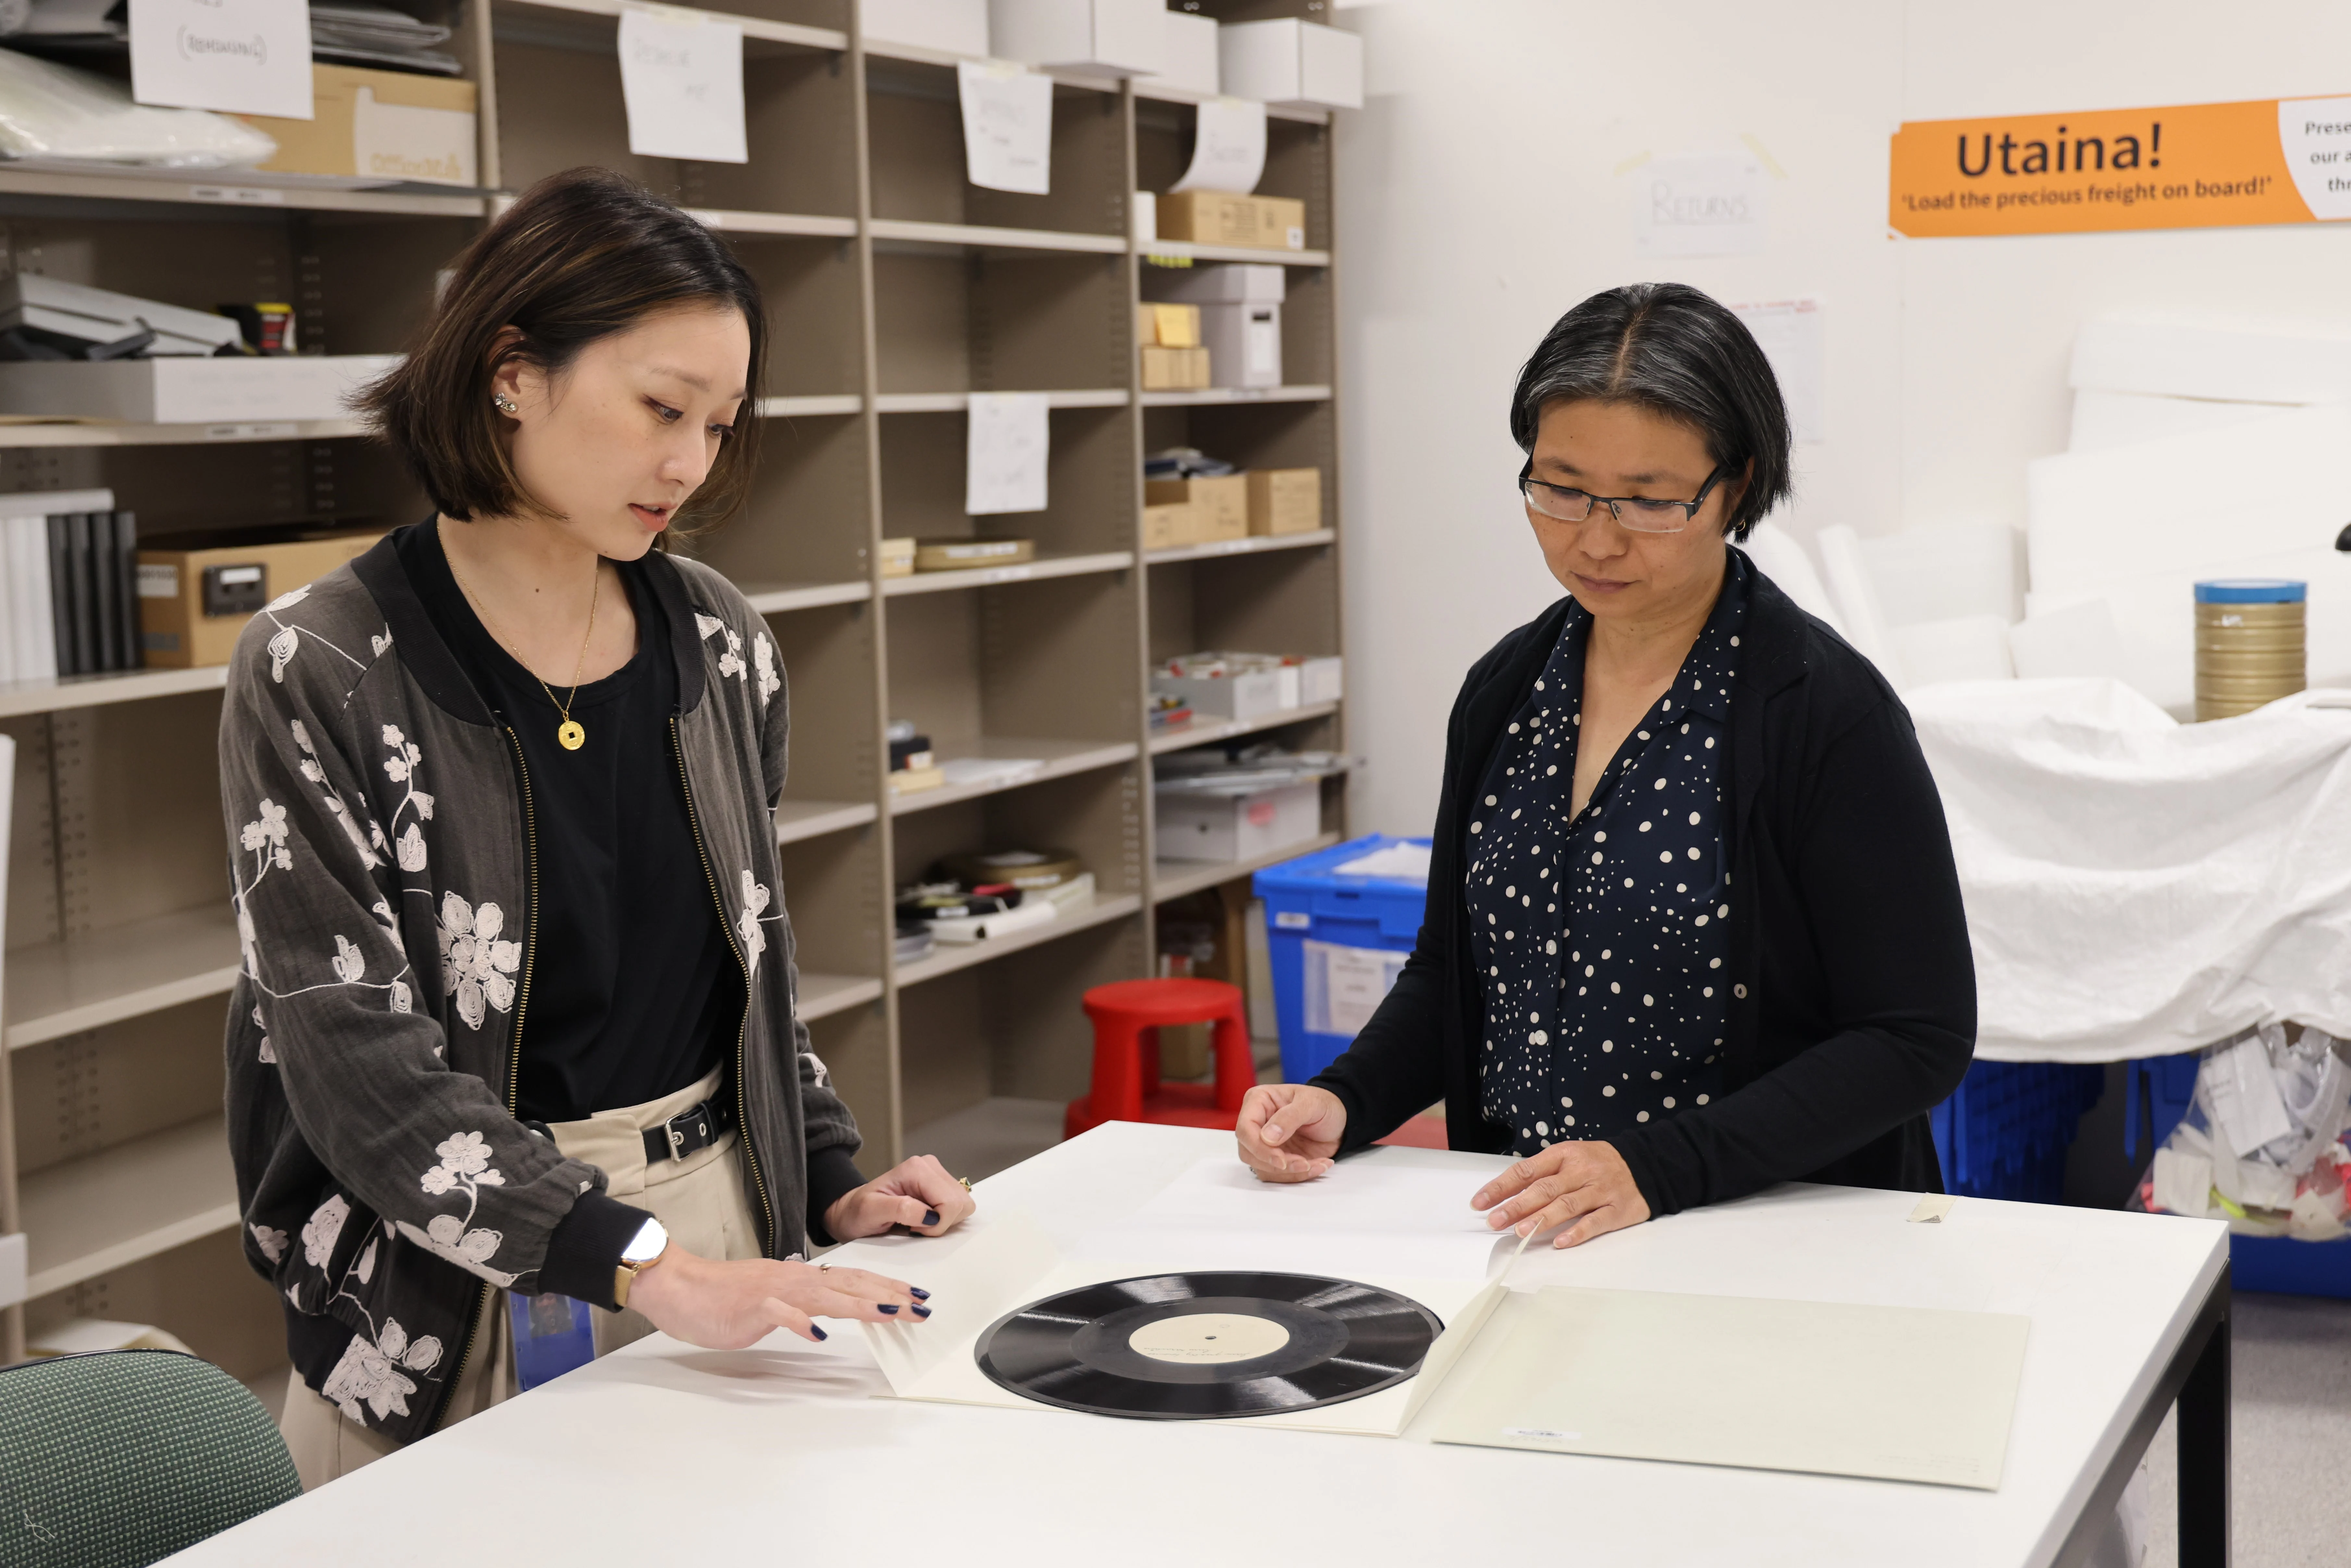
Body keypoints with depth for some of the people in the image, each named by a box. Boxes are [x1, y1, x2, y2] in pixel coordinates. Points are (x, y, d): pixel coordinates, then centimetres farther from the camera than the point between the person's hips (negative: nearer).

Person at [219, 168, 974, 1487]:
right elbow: (359, 1061, -20)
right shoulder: (320, 674, -13)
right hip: (455, 1298, -4)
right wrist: (647, 1268, -28)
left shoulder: (715, 639, 4)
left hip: (722, 1221, 5)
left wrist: (831, 1188, 4)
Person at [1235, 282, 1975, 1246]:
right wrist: (1347, 1100, 0)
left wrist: (1658, 1167, -21)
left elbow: (1917, 1038, -11)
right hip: (1521, 1234, 5)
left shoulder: (1828, 713, -10)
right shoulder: (1506, 688, 9)